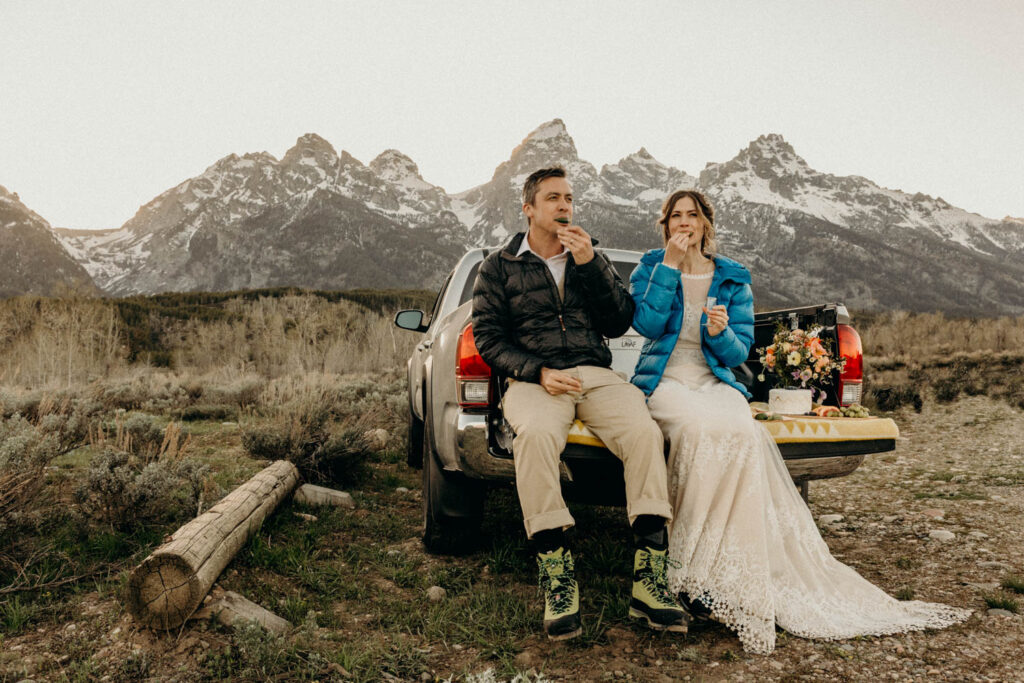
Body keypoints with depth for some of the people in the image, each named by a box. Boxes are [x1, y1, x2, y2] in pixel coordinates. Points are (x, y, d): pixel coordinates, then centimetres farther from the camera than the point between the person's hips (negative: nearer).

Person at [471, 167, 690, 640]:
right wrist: (538, 372, -11)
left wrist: (591, 265, -2)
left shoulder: (591, 259, 23)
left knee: (645, 432, -29)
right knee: (535, 435, -37)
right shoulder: (500, 267, 15)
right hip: (534, 379, -2)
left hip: (597, 375, 3)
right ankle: (557, 577, -29)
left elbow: (620, 323, 11)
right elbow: (488, 335, 6)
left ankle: (649, 579, -26)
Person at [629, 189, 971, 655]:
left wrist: (722, 333, -13)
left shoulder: (732, 279, 13)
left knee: (743, 433, -33)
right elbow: (647, 323, -10)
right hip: (664, 383, -2)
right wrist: (670, 265, -9)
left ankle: (700, 573, -28)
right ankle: (693, 574, -27)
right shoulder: (650, 269, 10)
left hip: (715, 384, 2)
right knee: (704, 428, -36)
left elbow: (739, 352, 9)